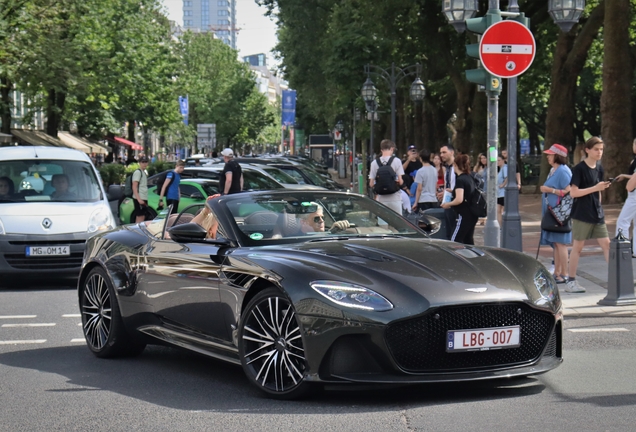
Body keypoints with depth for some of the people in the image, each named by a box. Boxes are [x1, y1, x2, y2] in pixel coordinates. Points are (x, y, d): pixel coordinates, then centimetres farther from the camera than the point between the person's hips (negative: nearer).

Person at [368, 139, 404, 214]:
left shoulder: (374, 163, 0)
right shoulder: (396, 161, -7)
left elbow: (371, 184, 2)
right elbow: (400, 181, -9)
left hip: (381, 199, 2)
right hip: (395, 198, -2)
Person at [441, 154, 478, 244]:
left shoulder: (460, 180, -16)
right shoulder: (470, 178, 11)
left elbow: (459, 199, -25)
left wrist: (448, 204, -10)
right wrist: (452, 191, 28)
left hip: (464, 215, -9)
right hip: (472, 214, 9)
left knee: (455, 241, -9)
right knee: (468, 240, 14)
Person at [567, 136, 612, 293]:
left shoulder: (599, 168, 9)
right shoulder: (579, 169, -11)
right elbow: (573, 192, -17)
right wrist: (595, 188, -20)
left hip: (597, 214, 6)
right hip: (582, 214, -6)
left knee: (606, 243, 2)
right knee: (577, 246, 0)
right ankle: (571, 281, 7)